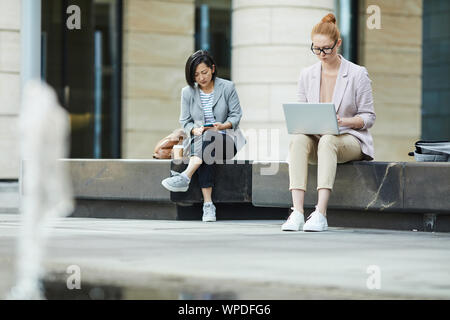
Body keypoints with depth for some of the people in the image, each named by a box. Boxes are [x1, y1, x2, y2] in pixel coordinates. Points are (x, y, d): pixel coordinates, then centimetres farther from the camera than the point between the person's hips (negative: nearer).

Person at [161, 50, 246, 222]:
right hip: (198, 141, 1)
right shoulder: (188, 92, 8)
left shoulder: (227, 87, 3)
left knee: (209, 136, -38)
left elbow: (236, 115, 1)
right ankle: (208, 204, -42)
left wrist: (223, 126, -20)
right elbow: (185, 121, 7)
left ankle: (185, 177, -49)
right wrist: (194, 130, -16)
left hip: (226, 140, -1)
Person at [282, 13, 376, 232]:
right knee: (298, 140, -32)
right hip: (315, 140, 3)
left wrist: (343, 121, -20)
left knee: (328, 140, -38)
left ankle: (320, 214, -46)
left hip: (350, 139, -3)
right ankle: (297, 212, -44)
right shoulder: (307, 75, 11)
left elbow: (368, 117, -1)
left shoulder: (357, 74, -1)